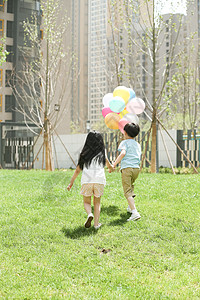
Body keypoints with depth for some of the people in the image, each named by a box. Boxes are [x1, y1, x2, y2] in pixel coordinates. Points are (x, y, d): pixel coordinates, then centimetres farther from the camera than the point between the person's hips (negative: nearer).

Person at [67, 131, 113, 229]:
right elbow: (108, 164, 28)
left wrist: (71, 183, 17)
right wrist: (111, 168, 52)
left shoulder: (84, 154, 10)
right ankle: (96, 223, 7)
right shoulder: (102, 153, 11)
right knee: (97, 202, 16)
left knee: (86, 202, 15)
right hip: (99, 180, 0)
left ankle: (89, 214, -13)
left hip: (87, 180, 0)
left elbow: (77, 170, 10)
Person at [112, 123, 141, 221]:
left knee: (127, 191, -9)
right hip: (136, 168, 6)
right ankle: (131, 207, 38)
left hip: (127, 168, -6)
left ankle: (135, 212, -24)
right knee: (130, 186, 32)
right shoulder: (138, 145, 20)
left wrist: (114, 164, -19)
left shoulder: (125, 142, 2)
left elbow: (123, 153, -16)